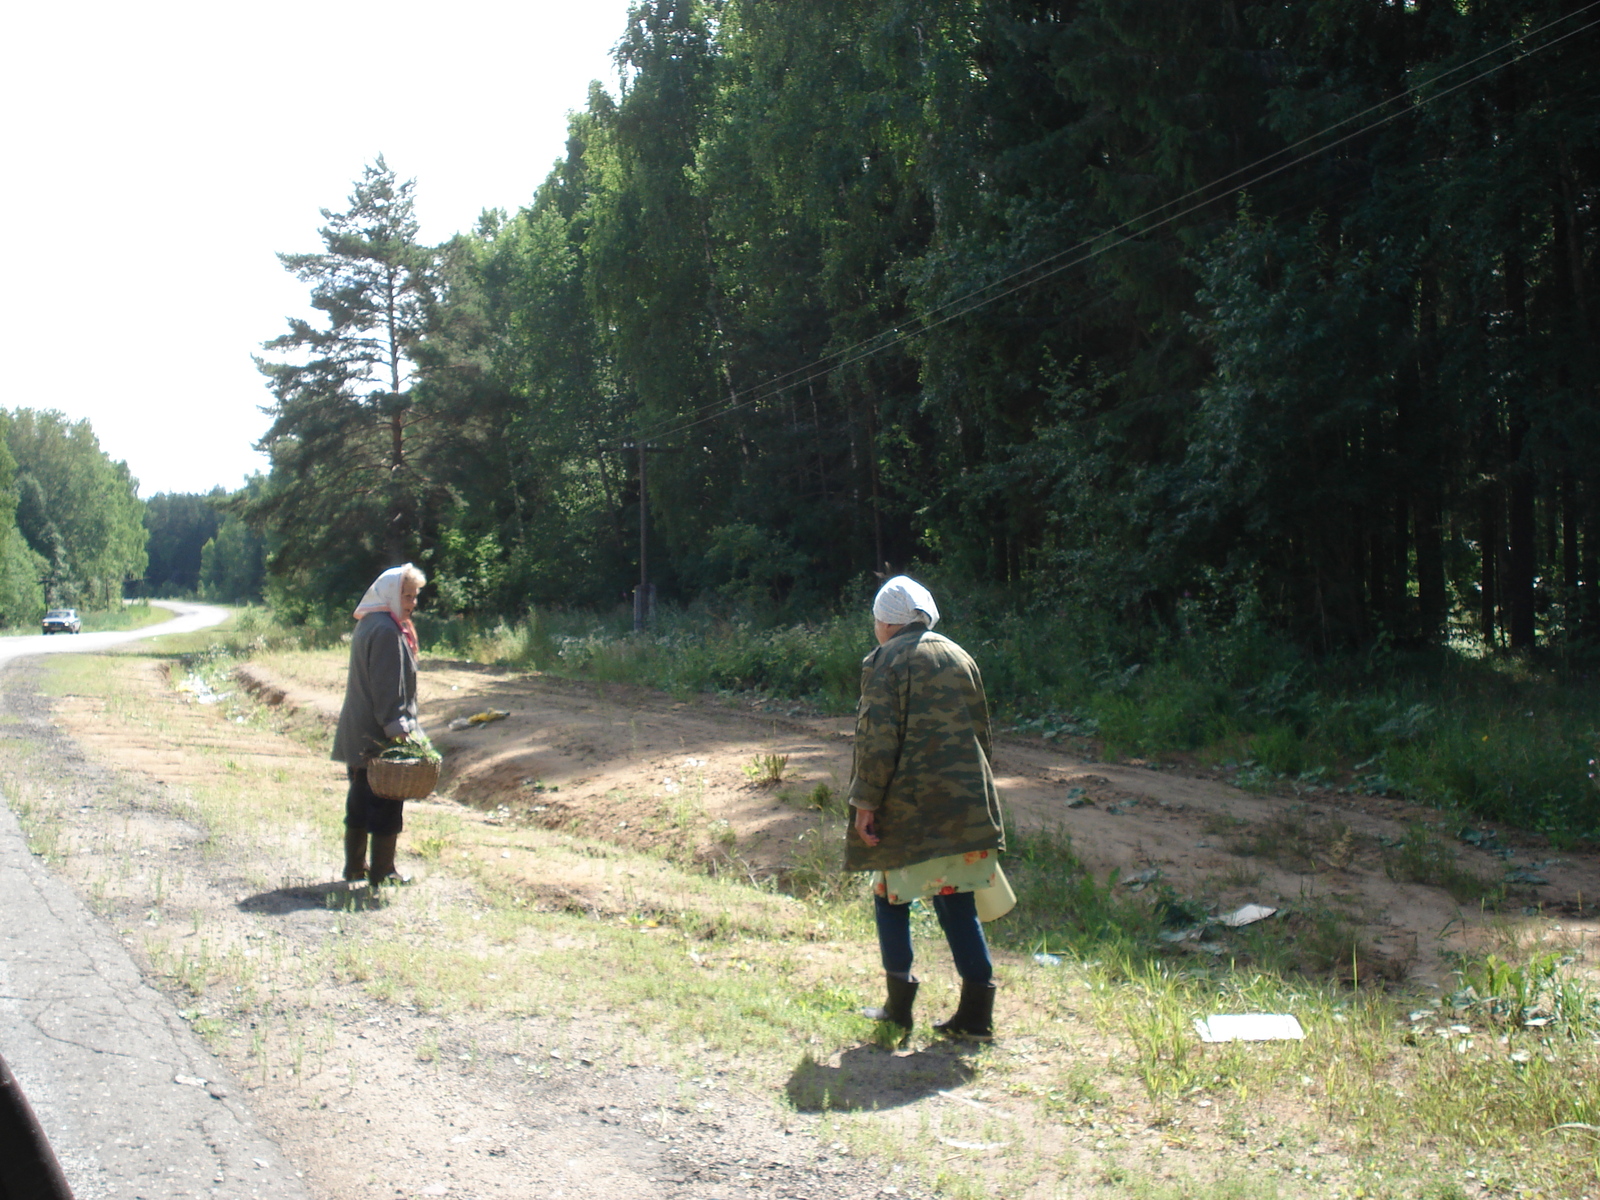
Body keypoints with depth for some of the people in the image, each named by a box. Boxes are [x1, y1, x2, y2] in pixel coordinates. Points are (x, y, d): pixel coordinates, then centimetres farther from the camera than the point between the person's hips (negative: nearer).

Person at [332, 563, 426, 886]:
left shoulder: (368, 625, 13)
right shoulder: (386, 631, -18)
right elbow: (388, 688, -22)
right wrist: (396, 730, -21)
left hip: (358, 735, 10)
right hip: (381, 737, -10)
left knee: (361, 800, 14)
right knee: (387, 803, -1)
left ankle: (355, 866, 21)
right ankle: (382, 871, 5)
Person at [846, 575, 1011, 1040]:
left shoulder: (884, 662, -5)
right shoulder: (959, 657, 14)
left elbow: (878, 739, -13)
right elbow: (981, 731, 18)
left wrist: (865, 802, -10)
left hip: (908, 807, -5)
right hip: (965, 805, 6)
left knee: (892, 899, 10)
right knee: (956, 903, 9)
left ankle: (899, 1006, 11)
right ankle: (975, 1014, 7)